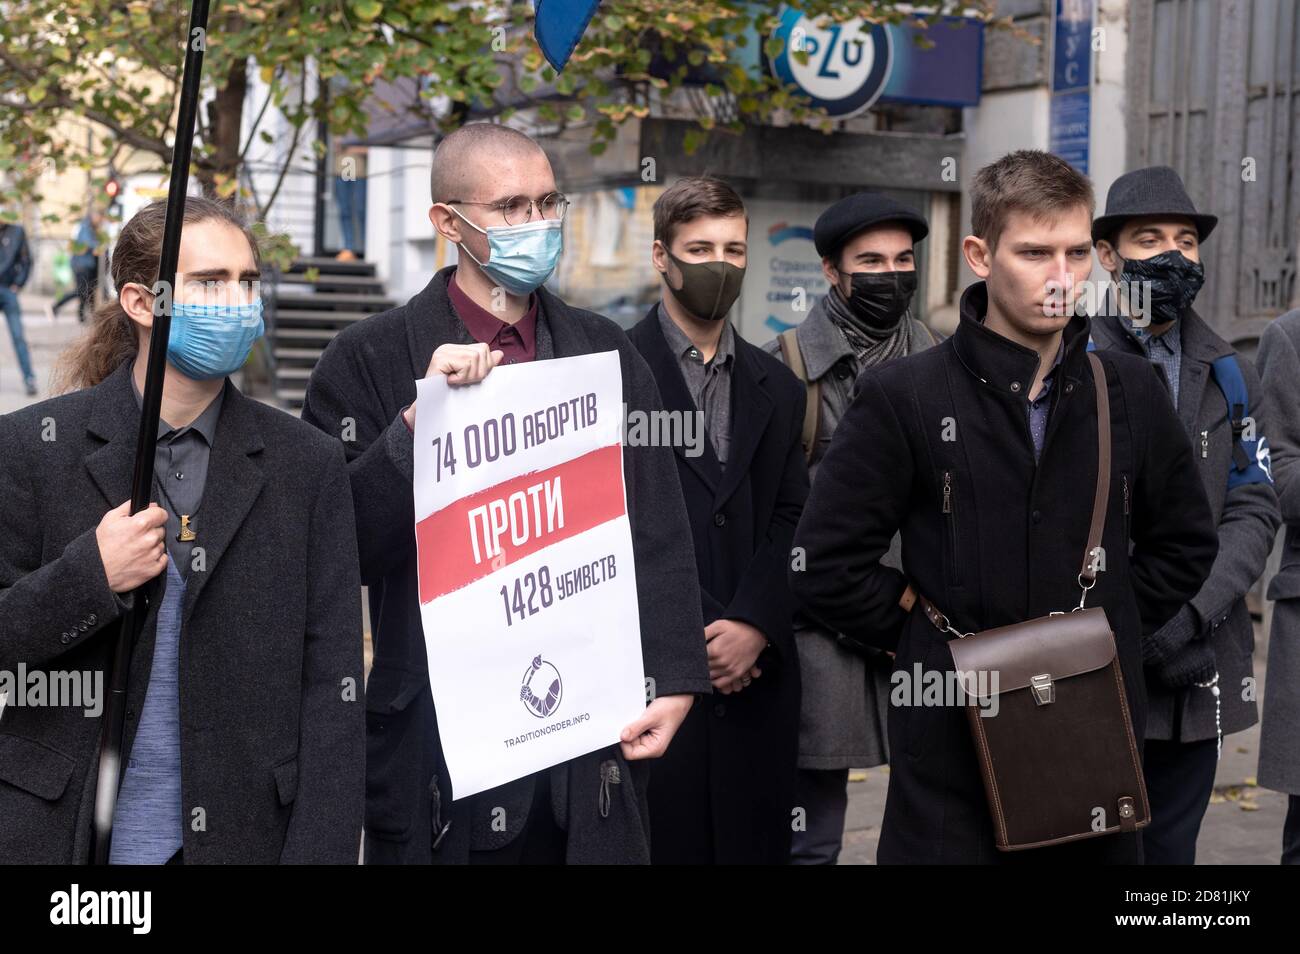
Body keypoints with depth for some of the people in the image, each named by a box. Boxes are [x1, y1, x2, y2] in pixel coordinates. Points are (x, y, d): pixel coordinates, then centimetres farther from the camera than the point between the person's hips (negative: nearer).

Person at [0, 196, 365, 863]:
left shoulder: (308, 466, 1)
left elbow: (331, 686, -2)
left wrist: (320, 848, -9)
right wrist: (89, 577, -19)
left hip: (241, 834, 1)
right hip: (62, 832, -1)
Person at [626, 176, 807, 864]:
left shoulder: (776, 387, 16)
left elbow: (790, 520, 8)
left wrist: (752, 626, -7)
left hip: (757, 675, 4)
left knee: (756, 842, 6)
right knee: (662, 842, -1)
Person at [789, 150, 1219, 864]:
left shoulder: (1131, 392, 5)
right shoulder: (902, 396, -6)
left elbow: (1185, 543, 17)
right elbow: (826, 566, -6)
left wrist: (1111, 628, 7)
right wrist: (925, 634, -3)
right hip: (953, 748, -3)